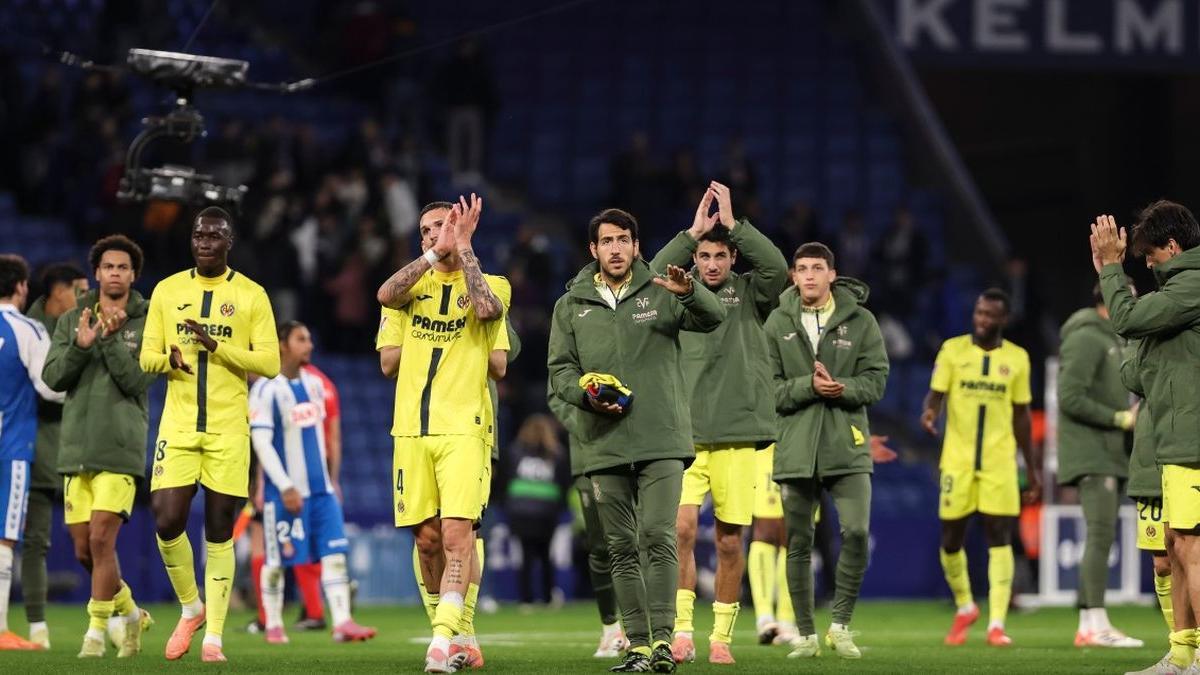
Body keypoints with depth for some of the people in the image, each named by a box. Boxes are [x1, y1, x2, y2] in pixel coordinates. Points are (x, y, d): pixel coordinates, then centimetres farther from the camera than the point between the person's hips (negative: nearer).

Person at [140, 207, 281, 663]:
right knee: (167, 522, -10)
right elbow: (147, 355, 11)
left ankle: (213, 636, 6)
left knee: (219, 532, 0)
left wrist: (216, 346, -16)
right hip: (178, 426, 2)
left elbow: (270, 363, -3)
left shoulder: (251, 296, 2)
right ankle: (191, 609, 16)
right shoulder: (167, 291, 9)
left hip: (229, 430, -2)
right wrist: (169, 359, -13)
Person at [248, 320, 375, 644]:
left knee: (335, 552, -6)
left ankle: (342, 622, -12)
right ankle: (273, 624, 16)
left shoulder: (314, 384, 12)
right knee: (277, 560, 3)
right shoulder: (267, 389, -10)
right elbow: (261, 443, -16)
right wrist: (285, 487, -20)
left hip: (320, 488, 6)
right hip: (285, 492, -6)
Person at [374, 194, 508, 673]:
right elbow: (385, 295, -8)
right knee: (427, 539, 6)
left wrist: (463, 249, -10)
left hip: (463, 430, -4)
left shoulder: (490, 284, 6)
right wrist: (436, 253, -11)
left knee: (456, 534, -16)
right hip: (412, 430, 4)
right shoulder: (418, 283, 14)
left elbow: (486, 308, -18)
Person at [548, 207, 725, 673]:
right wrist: (587, 393, -12)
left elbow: (712, 319, -11)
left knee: (659, 538, -13)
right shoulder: (571, 307, 11)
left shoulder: (660, 294, 4)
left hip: (661, 442, -3)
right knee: (622, 548, 5)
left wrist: (690, 293, -32)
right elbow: (560, 370, 9)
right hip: (604, 445, 3)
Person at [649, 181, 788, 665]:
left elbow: (776, 267, -11)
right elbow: (652, 276, -11)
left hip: (736, 435, 0)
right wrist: (693, 231, -11)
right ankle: (681, 629, -8)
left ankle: (722, 635, 13)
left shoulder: (749, 294, 8)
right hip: (684, 432, 0)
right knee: (682, 527, -13)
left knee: (730, 540, 3)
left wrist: (734, 224, -9)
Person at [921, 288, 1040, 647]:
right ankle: (964, 607, 28)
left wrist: (1033, 468, 12)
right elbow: (936, 394, -3)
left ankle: (996, 623, -8)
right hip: (957, 460, 0)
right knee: (951, 538, 4)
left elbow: (1022, 416, 13)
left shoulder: (1017, 358, 6)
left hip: (999, 462, 0)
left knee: (999, 538, -8)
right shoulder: (952, 350, 2)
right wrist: (929, 412, -28)